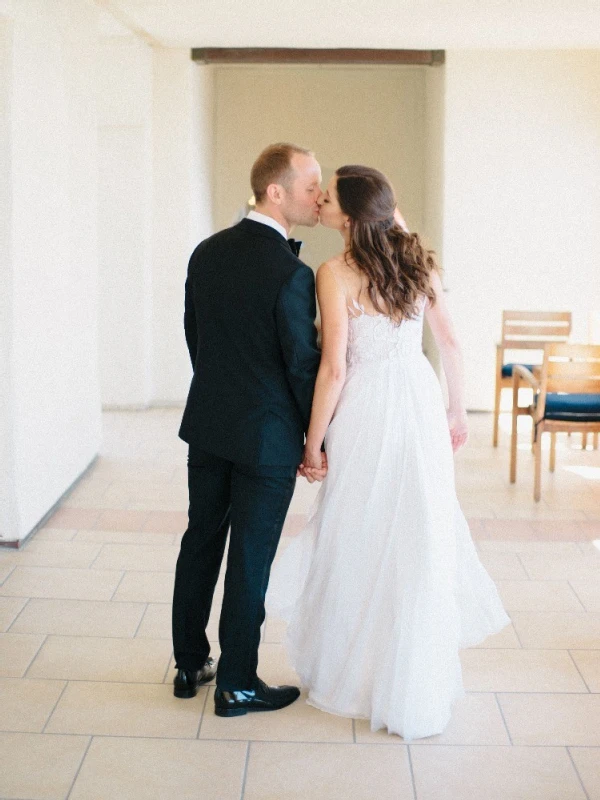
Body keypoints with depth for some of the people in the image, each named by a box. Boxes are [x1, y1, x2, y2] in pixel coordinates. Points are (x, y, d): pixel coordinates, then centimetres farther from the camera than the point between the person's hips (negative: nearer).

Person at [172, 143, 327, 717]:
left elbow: (194, 336, 9)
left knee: (200, 542, 17)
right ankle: (236, 685, 18)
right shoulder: (291, 272, -20)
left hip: (207, 425, 7)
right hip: (268, 436, -7)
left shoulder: (207, 253, 1)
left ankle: (189, 665, 30)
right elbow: (304, 364, -16)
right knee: (251, 559, 5)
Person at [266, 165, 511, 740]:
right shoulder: (417, 260, 3)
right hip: (422, 401, 6)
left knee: (362, 540, 9)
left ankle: (358, 674, 26)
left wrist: (313, 442, -5)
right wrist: (456, 411, 17)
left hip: (367, 412, -6)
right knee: (421, 533, 15)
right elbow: (449, 342, 7)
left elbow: (333, 369, -15)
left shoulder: (335, 273, -14)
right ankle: (418, 683, 30)